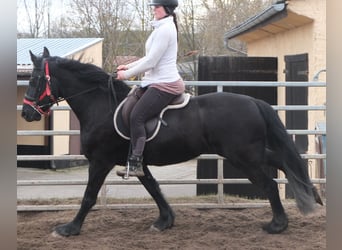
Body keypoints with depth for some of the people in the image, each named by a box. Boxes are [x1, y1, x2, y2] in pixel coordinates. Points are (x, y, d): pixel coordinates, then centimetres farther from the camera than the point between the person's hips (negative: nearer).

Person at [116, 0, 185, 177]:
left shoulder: (165, 30, -15)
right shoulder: (163, 28, 18)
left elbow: (150, 62, -19)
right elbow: (151, 58, 24)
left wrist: (126, 74, -10)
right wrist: (129, 66, 16)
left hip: (164, 84, -11)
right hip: (159, 82, 11)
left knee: (136, 116, -20)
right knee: (130, 111, 12)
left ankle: (135, 164, -21)